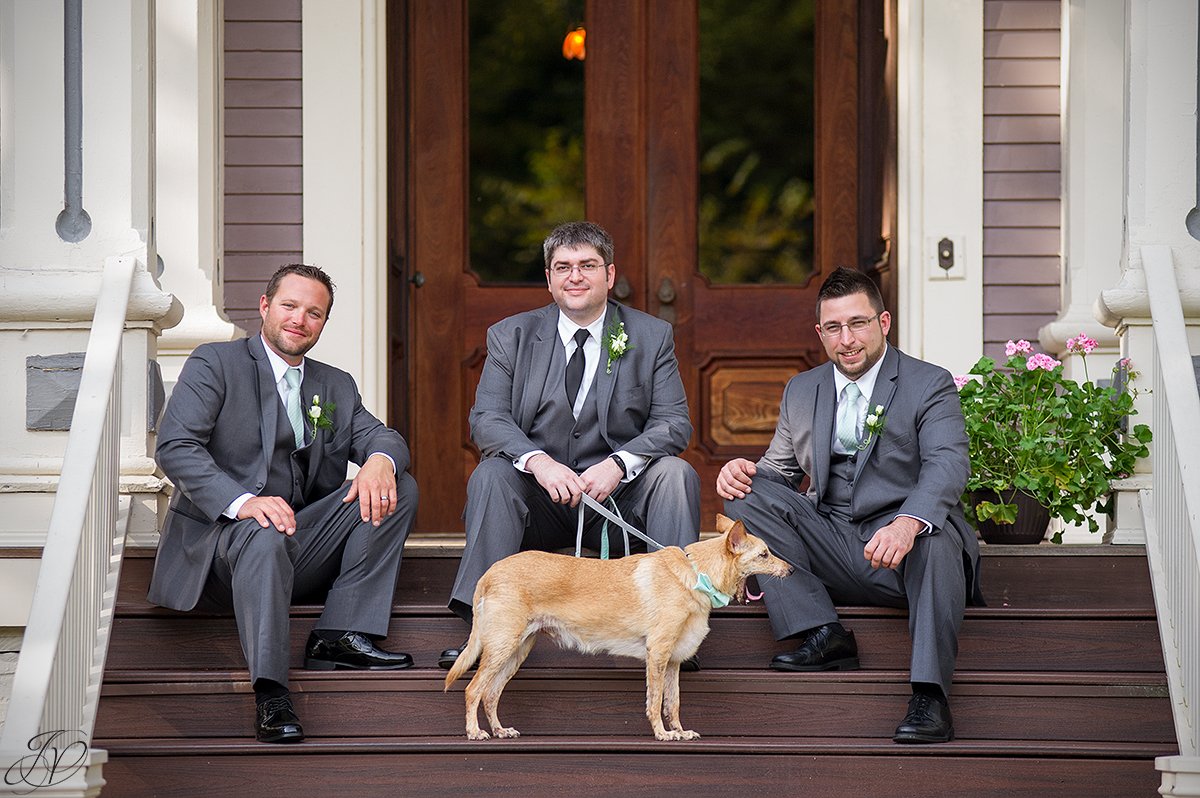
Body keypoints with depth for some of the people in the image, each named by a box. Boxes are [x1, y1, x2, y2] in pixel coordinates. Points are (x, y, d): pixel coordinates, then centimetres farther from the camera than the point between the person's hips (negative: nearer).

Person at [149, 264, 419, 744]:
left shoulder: (336, 387, 21)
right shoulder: (215, 365, 2)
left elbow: (383, 438, 8)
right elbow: (174, 447, -11)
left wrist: (380, 460, -20)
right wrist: (242, 502, -27)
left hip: (305, 543, 6)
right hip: (220, 536, -6)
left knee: (399, 487, -11)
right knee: (265, 537, -39)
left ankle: (340, 635, -19)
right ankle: (270, 693, -47)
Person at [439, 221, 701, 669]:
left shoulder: (652, 337, 5)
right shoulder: (510, 337, 5)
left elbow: (674, 423, -4)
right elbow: (485, 419, -5)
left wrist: (618, 465, -23)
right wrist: (538, 461, -26)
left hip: (618, 497, 0)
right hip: (539, 501, 0)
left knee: (676, 473, -26)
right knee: (491, 474, -28)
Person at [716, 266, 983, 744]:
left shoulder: (929, 385, 0)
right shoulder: (802, 392, 17)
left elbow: (949, 465, -16)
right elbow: (780, 469, 21)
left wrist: (908, 523, -38)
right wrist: (741, 471, -7)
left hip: (903, 552, -5)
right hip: (832, 552, 5)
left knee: (937, 530, -38)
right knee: (745, 495, -13)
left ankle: (929, 698, -43)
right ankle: (821, 635, -22)